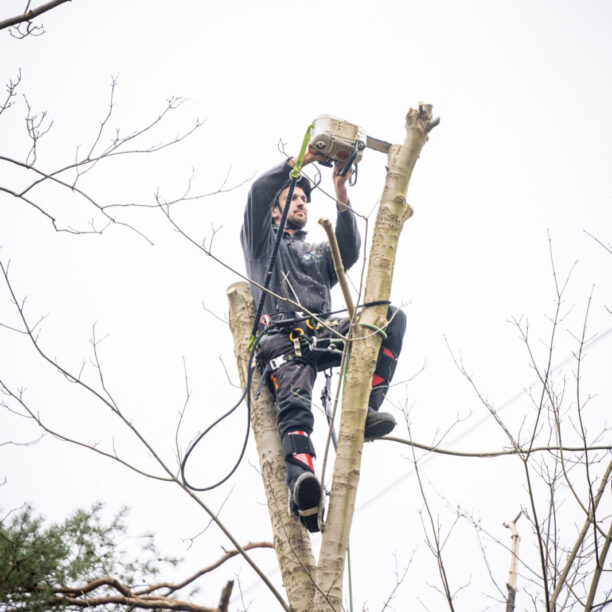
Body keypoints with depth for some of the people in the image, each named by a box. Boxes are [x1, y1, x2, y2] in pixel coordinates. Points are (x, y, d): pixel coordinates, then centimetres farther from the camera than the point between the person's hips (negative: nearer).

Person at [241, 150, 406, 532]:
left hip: (325, 334, 4)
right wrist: (301, 161, 6)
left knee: (392, 317, -20)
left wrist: (342, 201, 4)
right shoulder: (262, 242, 27)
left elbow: (350, 253, 14)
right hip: (284, 339, -4)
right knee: (296, 404, -33)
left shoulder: (318, 253, 38)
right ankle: (301, 486, -57)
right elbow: (259, 193, 8)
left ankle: (365, 409, -31)